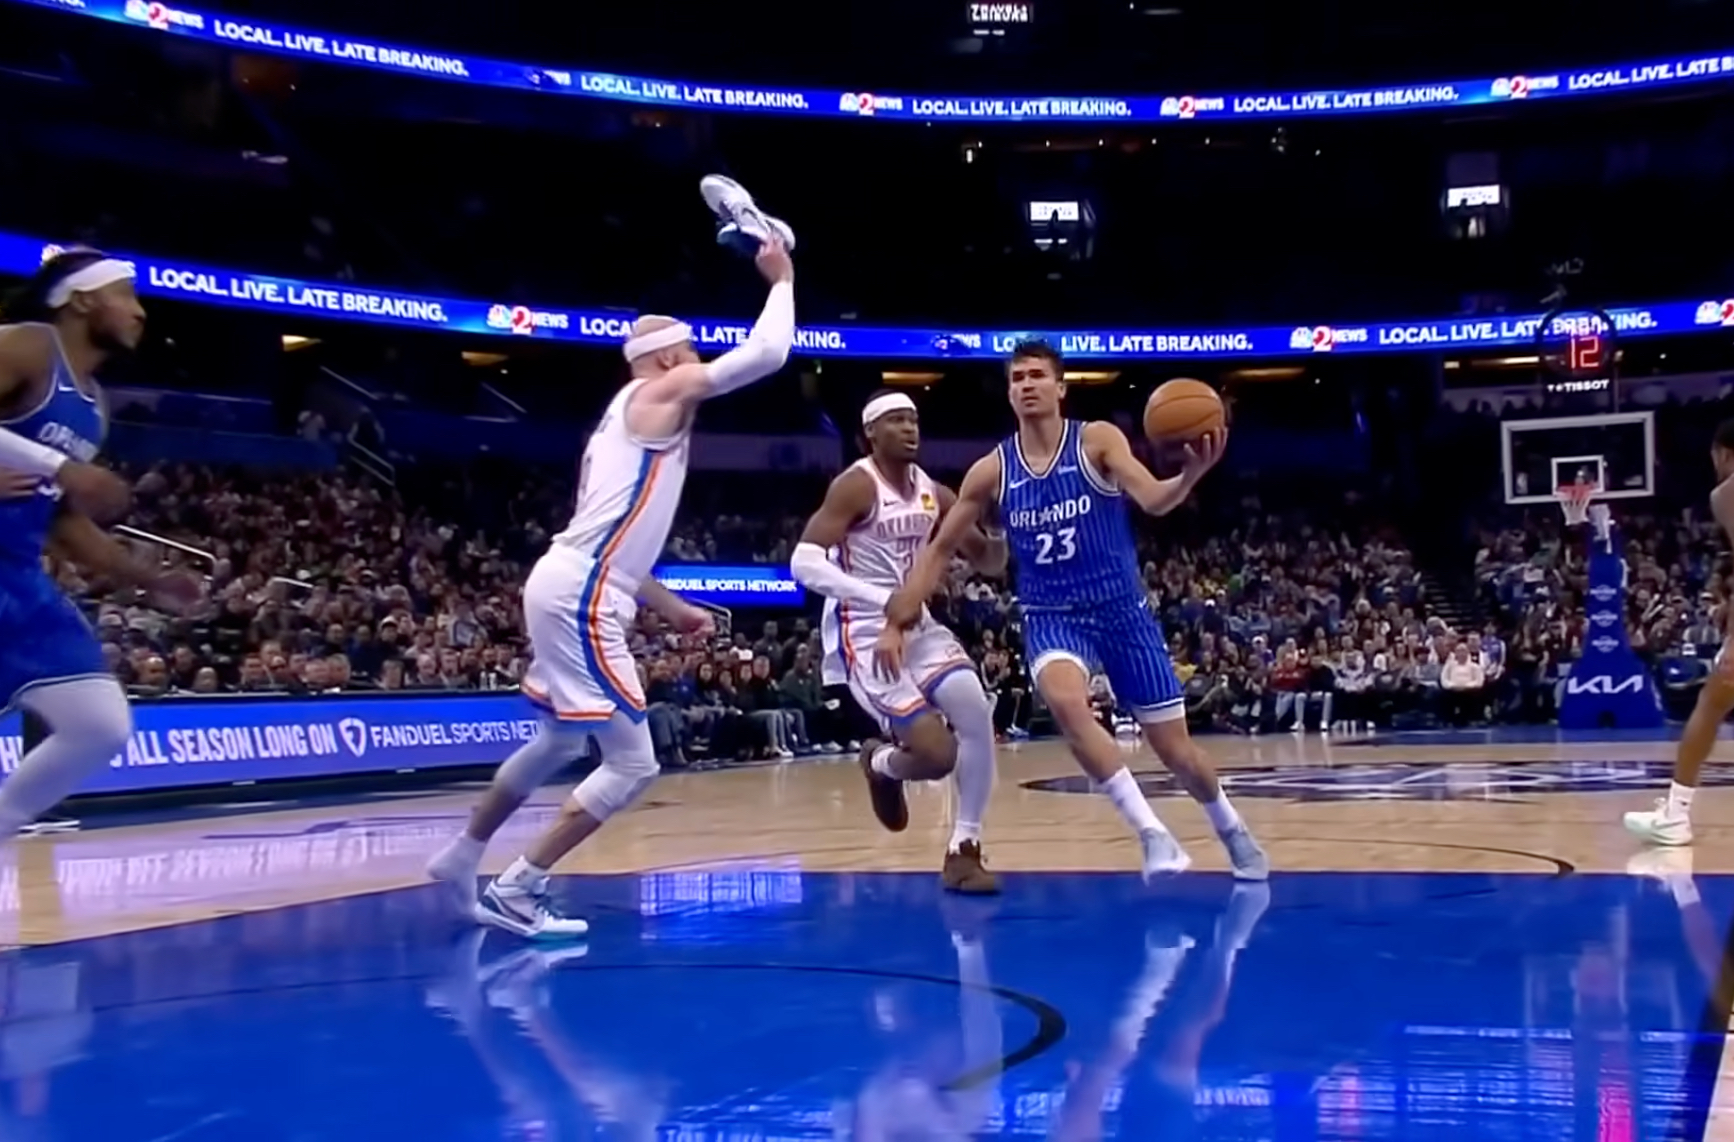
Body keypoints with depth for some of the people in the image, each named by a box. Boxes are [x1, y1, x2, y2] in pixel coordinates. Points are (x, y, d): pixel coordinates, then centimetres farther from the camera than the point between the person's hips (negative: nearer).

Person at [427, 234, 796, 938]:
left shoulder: (626, 415, 23)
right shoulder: (661, 393, -4)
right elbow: (767, 353, -12)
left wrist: (671, 608, 30)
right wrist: (782, 278, 4)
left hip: (566, 589, 10)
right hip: (580, 598, -10)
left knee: (558, 742, 28)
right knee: (632, 766, -6)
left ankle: (462, 857, 42)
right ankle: (513, 893, -1)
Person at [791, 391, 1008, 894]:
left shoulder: (934, 494, 9)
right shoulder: (856, 486, -13)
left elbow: (990, 560, 17)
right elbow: (803, 563, -22)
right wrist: (881, 598, -28)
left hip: (918, 626, 7)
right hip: (866, 637, -7)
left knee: (977, 716, -16)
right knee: (937, 753, -18)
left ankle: (963, 851, 0)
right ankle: (881, 764, 21)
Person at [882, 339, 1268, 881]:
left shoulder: (1098, 440, -7)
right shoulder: (992, 471, 0)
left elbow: (1154, 501, -21)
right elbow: (939, 549, 5)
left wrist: (1192, 474, -44)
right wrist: (897, 621, -2)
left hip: (1123, 610, -1)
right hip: (1051, 617, 1)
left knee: (1173, 744, 5)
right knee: (1066, 702, -33)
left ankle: (1231, 829, 37)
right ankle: (1153, 832, -23)